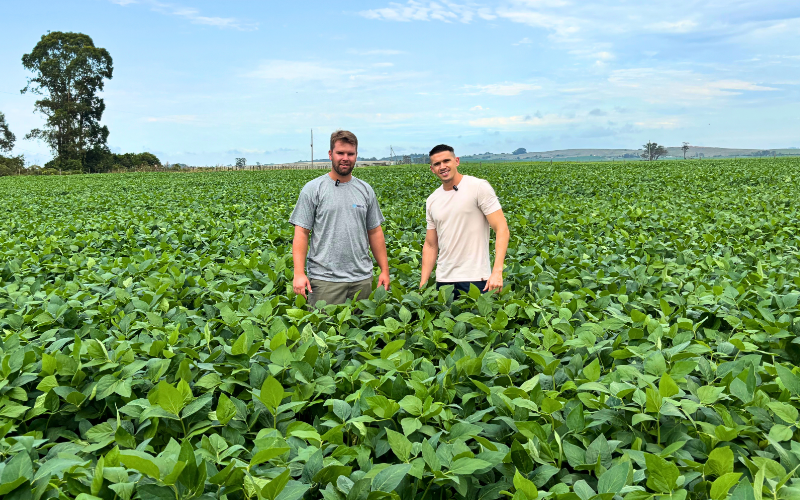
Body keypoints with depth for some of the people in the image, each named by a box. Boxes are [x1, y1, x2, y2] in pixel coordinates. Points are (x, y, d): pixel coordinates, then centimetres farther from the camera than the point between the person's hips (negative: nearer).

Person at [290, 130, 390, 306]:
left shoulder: (366, 190, 11)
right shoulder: (313, 189, -1)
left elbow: (375, 231, 15)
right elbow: (301, 233, -4)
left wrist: (385, 270, 11)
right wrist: (299, 273, -13)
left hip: (362, 278, 4)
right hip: (325, 279, -3)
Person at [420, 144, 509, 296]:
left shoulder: (479, 187, -6)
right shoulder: (432, 201, 11)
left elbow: (502, 229, -11)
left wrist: (497, 272, -22)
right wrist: (423, 283, 7)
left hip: (475, 279, -5)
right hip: (443, 280, 5)